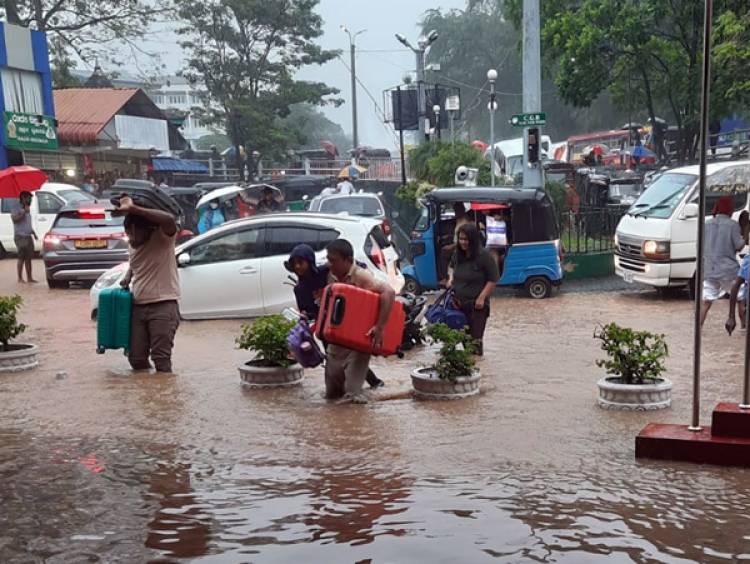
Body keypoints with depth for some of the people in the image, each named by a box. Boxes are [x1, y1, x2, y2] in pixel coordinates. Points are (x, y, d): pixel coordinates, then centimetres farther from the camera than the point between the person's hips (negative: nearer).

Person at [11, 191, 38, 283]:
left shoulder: (27, 209, 20)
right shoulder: (18, 208, -6)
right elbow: (14, 218, -22)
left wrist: (34, 233, 20)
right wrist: (24, 212, -22)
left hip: (28, 236, 8)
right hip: (20, 236, -8)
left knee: (28, 258, 7)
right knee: (21, 257, -9)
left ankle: (29, 278, 9)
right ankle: (20, 278, -6)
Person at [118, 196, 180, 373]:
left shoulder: (162, 238, -8)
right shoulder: (134, 245, 12)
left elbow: (169, 220, -32)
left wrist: (133, 209, -31)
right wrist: (127, 277, 10)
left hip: (162, 307, -7)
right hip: (138, 307, 7)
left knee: (161, 359, -10)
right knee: (136, 359, 5)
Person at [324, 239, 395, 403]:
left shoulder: (360, 276, -19)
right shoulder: (331, 276, 2)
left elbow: (388, 292, -31)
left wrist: (380, 327, -35)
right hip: (336, 341, 7)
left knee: (351, 397, -12)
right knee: (332, 393, 18)